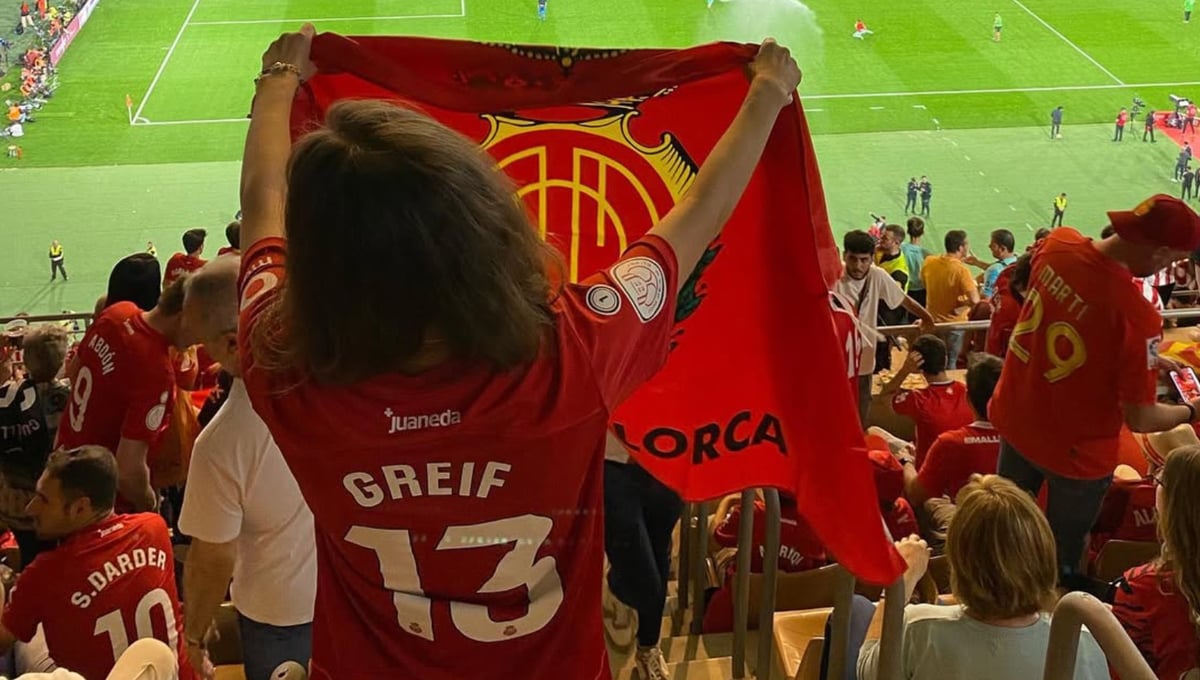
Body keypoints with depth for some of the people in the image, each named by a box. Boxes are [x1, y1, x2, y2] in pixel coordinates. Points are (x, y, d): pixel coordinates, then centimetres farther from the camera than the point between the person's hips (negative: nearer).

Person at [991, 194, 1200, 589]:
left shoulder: (1058, 243, -15)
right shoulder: (1137, 316, -34)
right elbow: (1140, 420, -25)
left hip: (1015, 420, 6)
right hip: (1077, 451, -6)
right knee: (1062, 561, 20)